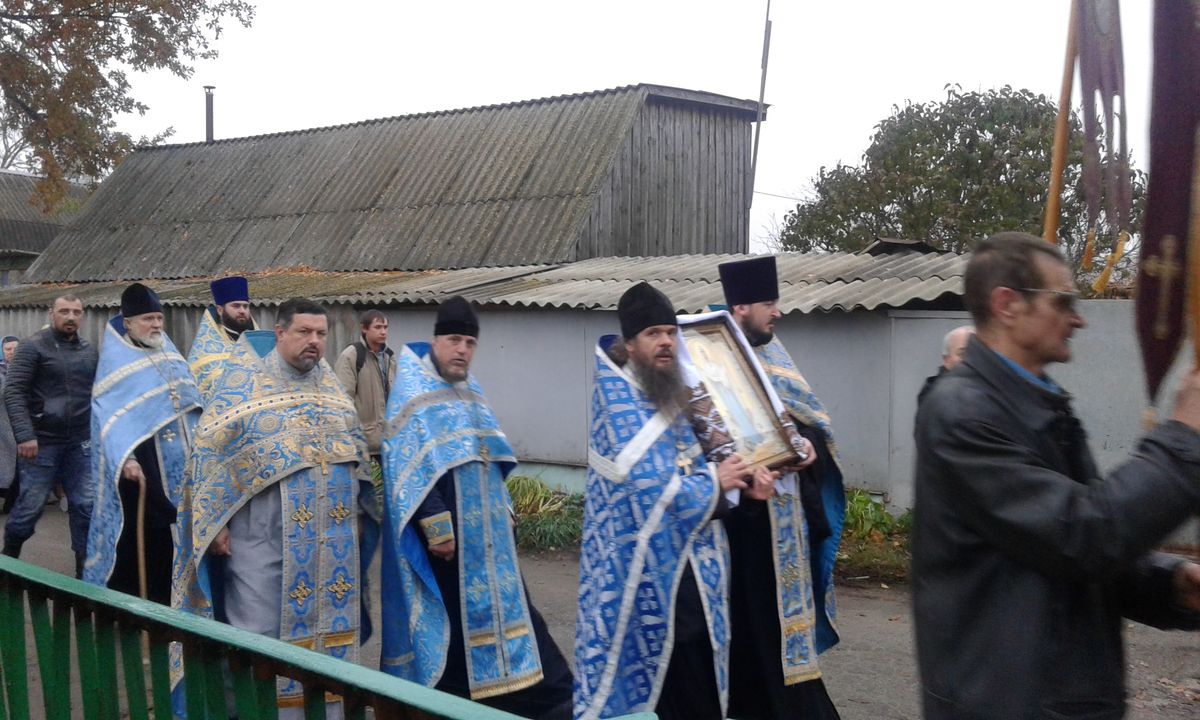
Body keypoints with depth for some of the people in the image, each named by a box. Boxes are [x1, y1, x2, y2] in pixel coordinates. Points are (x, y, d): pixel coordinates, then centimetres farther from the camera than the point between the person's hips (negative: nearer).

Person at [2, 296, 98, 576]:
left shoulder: (90, 351, 10)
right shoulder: (34, 347, -6)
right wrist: (24, 434, -20)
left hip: (80, 443, 4)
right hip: (42, 442, -4)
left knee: (86, 506, 2)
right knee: (30, 506, 2)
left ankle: (86, 568, 11)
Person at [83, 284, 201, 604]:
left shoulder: (169, 353, 13)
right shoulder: (115, 360, -5)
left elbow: (189, 401, 19)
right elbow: (109, 414, -13)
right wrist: (126, 458, -24)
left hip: (176, 460, 6)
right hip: (140, 460, -6)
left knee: (165, 529, 8)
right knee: (138, 532, -4)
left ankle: (162, 598, 18)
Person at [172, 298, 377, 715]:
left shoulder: (330, 385, 11)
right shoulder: (244, 380, -4)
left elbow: (354, 451, 18)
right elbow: (210, 452, -6)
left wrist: (356, 511, 13)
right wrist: (216, 522, -11)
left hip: (330, 538, 5)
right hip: (262, 536, -5)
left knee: (325, 625, 10)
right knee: (259, 633, 1)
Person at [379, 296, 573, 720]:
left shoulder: (471, 392, 14)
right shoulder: (412, 395, -11)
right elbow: (408, 467, -19)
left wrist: (504, 512, 18)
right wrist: (435, 525, -23)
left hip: (484, 531, 8)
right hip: (445, 533, -8)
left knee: (499, 606, 11)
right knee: (451, 619, -2)